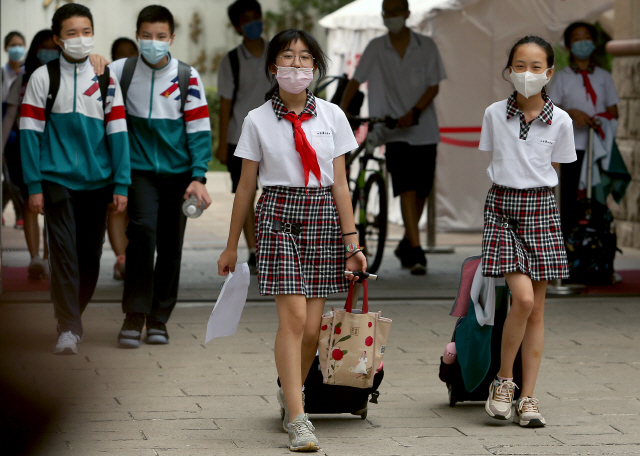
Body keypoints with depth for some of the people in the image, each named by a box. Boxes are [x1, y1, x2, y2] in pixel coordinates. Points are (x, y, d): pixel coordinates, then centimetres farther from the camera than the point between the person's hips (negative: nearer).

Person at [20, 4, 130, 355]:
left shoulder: (106, 80, 8)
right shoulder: (43, 78, 1)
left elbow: (117, 132, 6)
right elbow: (30, 132, -1)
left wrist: (121, 184, 0)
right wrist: (34, 185, -7)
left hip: (97, 181, 3)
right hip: (57, 180, -3)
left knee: (90, 256, 9)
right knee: (64, 253, -10)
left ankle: (74, 315, 27)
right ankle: (68, 329, -12)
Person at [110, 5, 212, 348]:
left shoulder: (187, 77, 0)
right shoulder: (121, 71, -1)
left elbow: (199, 129, 0)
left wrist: (198, 177, -6)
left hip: (178, 171, 2)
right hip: (140, 169, -1)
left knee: (171, 246, 6)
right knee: (142, 231, -20)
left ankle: (158, 319, 18)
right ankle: (134, 317, -15)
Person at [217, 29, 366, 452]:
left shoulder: (332, 116, 6)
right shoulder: (258, 121, 2)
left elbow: (340, 183, 7)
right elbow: (246, 186, 8)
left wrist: (352, 242, 4)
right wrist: (232, 246, 10)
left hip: (322, 215, 2)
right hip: (277, 214, -2)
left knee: (312, 326, 1)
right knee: (293, 315, -14)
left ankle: (290, 392, 27)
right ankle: (298, 419, -12)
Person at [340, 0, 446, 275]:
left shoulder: (426, 47, 2)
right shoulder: (376, 49, 3)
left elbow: (433, 86, -2)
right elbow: (356, 80, 3)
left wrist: (414, 112, -17)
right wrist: (342, 109, -12)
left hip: (424, 131, 1)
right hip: (395, 132, -1)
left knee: (421, 192, 7)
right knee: (407, 190, -15)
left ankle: (406, 245, 27)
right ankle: (416, 252, -18)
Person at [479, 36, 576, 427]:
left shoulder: (560, 121, -1)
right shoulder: (494, 115, 0)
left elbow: (553, 172, 10)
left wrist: (533, 195, 8)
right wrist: (510, 187, 11)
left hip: (541, 208, 1)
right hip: (501, 207, -1)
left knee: (537, 309, 3)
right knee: (523, 298, -17)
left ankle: (527, 397, 8)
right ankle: (503, 380, 1)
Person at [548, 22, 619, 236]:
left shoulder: (604, 76, 14)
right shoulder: (562, 77, 8)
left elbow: (613, 111, 12)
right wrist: (571, 113, -15)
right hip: (573, 145, -2)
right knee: (570, 195, -6)